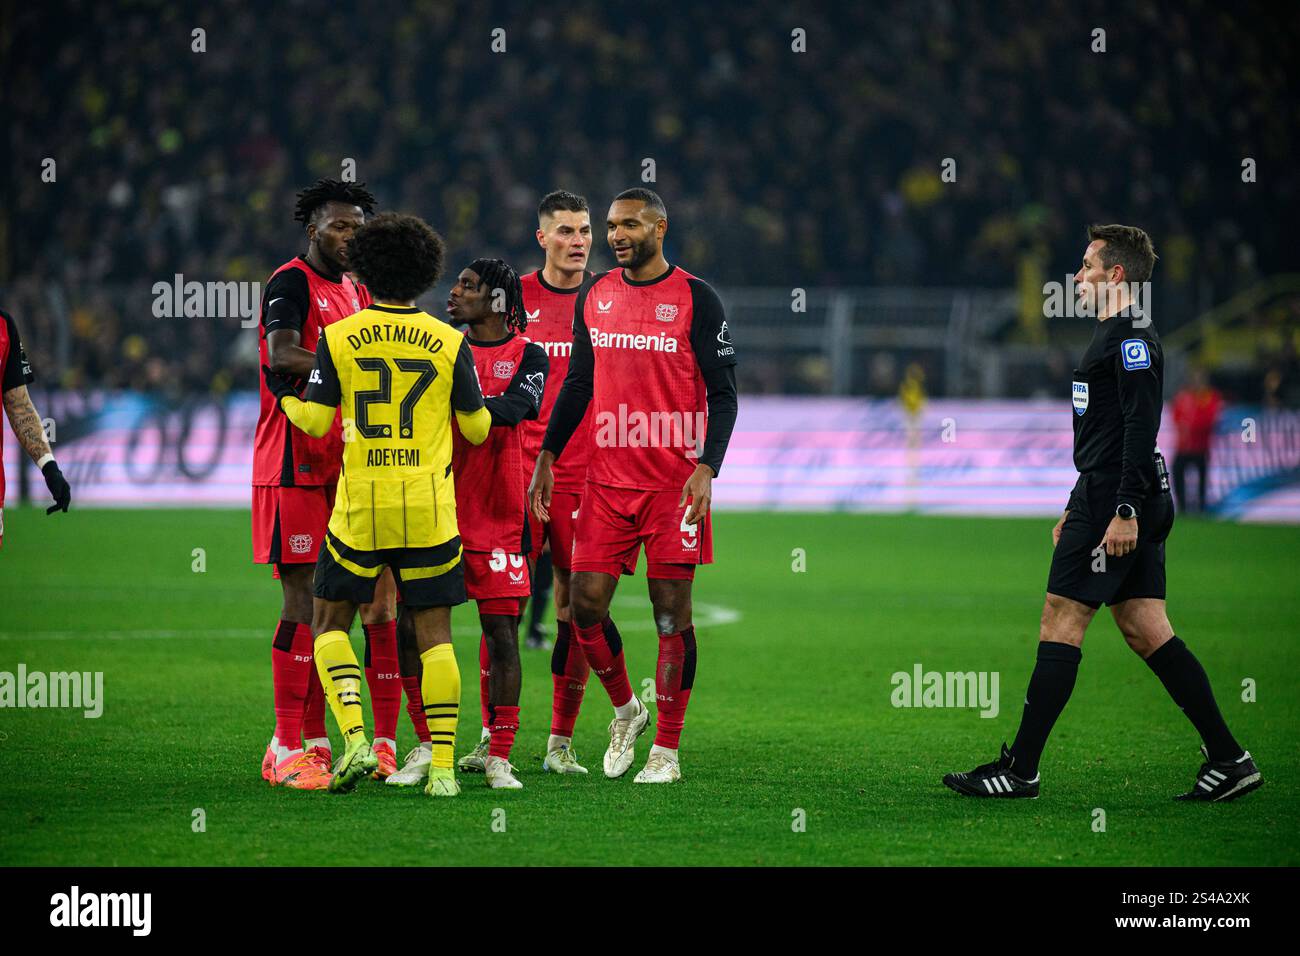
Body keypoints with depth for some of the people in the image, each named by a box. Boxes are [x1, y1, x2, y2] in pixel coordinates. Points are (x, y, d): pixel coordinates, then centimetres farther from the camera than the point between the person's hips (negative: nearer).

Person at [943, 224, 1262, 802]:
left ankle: (1020, 771, -5)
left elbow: (1141, 429, -20)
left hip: (1116, 502, -11)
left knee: (1060, 622, -7)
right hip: (1115, 501, 11)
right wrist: (1077, 508, 28)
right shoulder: (1116, 337, 21)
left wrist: (1124, 511, -25)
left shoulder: (1132, 339, -12)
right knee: (1144, 629, 7)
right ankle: (1229, 760, 5)